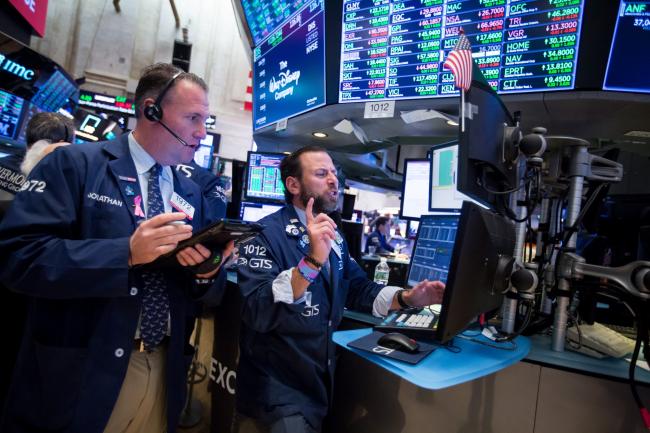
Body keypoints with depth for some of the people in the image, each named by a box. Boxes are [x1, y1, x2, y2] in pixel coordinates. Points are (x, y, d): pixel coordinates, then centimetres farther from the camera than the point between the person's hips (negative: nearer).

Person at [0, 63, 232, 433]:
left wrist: (208, 271, -14)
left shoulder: (193, 195, 8)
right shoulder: (75, 164, -7)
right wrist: (127, 253, -26)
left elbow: (210, 292, 8)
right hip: (79, 372, -4)